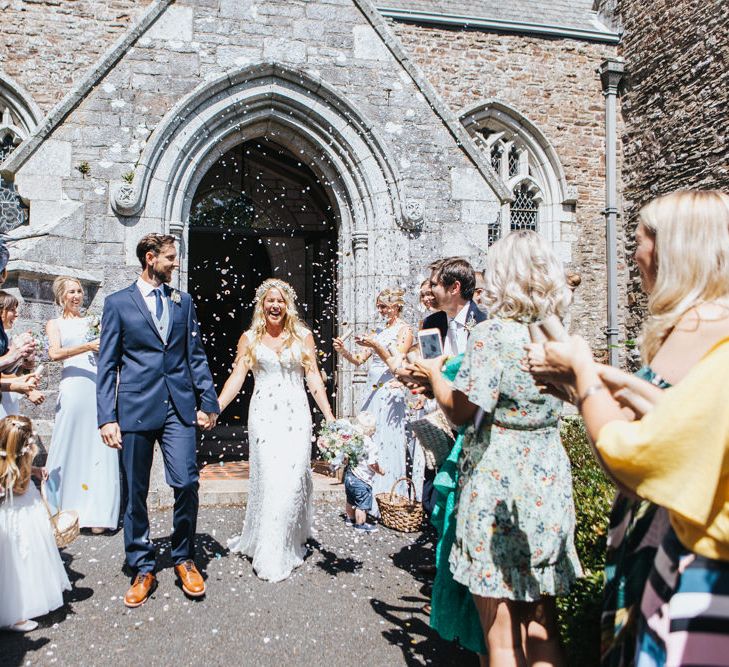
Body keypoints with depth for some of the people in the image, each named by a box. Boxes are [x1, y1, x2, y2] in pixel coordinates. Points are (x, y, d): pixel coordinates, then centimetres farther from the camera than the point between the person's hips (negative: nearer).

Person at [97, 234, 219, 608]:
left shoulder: (183, 302, 13)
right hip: (135, 409, -1)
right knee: (135, 493, 6)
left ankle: (184, 558, 16)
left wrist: (208, 402, 6)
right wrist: (107, 418, -5)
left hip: (179, 407, 2)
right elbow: (107, 365, 2)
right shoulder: (117, 303, 5)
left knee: (186, 483, -6)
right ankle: (143, 569, 22)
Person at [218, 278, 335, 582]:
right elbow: (237, 376, 1)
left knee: (292, 479, -3)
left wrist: (330, 417, -2)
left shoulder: (302, 336, 8)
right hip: (263, 414, 0)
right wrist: (214, 409, -11)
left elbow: (313, 378, 5)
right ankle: (269, 556, 8)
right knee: (268, 480, -4)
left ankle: (288, 544, 14)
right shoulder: (250, 338, 8)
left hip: (296, 414, 1)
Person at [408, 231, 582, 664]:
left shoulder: (493, 333, -15)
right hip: (550, 481, 7)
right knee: (542, 622, 19)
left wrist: (433, 372, 1)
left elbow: (461, 409, -18)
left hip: (498, 482, -7)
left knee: (502, 632, 7)